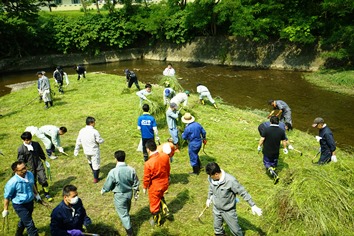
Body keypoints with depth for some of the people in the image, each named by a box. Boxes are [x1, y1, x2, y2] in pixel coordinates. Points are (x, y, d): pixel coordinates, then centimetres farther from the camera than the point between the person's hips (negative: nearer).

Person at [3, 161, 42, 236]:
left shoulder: (30, 174, -13)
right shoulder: (12, 183, -30)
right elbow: (7, 197, -15)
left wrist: (36, 195, 20)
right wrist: (5, 210, -5)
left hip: (30, 202, 7)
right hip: (20, 206, -6)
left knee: (24, 220, 28)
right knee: (30, 224, -3)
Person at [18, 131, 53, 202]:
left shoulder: (36, 144, -3)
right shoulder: (21, 149, -11)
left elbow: (41, 153, 12)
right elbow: (20, 161, -7)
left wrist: (44, 159, 20)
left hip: (39, 165, 1)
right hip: (30, 168, -1)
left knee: (43, 180, -2)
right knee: (32, 182, 14)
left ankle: (47, 194, 14)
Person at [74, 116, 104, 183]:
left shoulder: (82, 131, -7)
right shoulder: (94, 131, -23)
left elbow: (78, 141, 0)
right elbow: (100, 141, -17)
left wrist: (76, 150, 10)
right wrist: (102, 140, 6)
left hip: (86, 151, 6)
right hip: (94, 151, -6)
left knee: (90, 161, 31)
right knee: (96, 164, 10)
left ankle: (93, 171, 55)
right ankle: (95, 178, 18)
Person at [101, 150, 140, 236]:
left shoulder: (113, 172, -26)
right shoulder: (131, 170, -15)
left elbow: (108, 185, -13)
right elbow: (136, 184, -4)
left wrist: (103, 190, 10)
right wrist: (136, 194, 13)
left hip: (119, 196, -5)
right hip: (129, 193, 5)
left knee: (123, 214, 11)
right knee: (126, 210, 31)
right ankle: (126, 222, 58)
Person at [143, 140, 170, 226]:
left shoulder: (148, 163, -32)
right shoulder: (165, 156, -17)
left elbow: (147, 178, -17)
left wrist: (144, 187, 2)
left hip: (155, 187, -5)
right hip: (165, 184, 5)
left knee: (155, 204, 19)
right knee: (160, 196, 37)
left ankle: (157, 221, 39)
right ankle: (165, 210, 33)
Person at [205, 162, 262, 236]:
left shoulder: (230, 181, -33)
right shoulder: (211, 178, -16)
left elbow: (243, 192, -22)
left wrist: (253, 206, -20)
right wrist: (209, 198, 22)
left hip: (228, 211, -4)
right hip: (216, 209, 5)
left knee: (235, 230, 14)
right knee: (217, 230, 22)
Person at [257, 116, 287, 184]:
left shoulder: (267, 130, -18)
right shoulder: (281, 131, -8)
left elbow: (262, 139, -14)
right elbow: (284, 141, 1)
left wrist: (259, 146, 2)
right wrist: (285, 148, 17)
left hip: (267, 151, -3)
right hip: (276, 152, 3)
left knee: (266, 162, 11)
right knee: (274, 164, 20)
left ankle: (271, 171, -13)